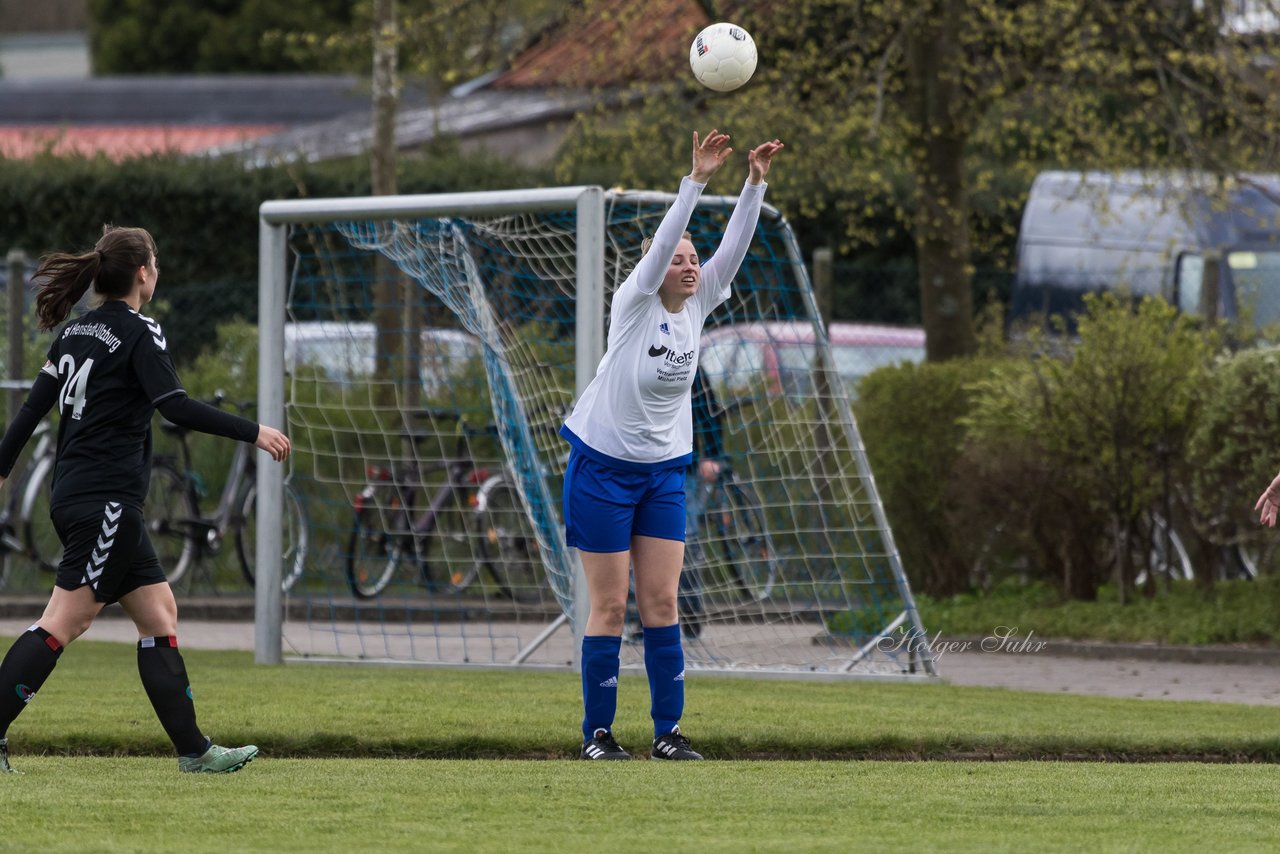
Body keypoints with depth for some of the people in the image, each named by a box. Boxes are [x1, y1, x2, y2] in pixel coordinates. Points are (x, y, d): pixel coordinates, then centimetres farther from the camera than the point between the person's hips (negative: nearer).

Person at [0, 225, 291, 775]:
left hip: (74, 496, 9)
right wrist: (252, 432, -15)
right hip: (107, 500, -9)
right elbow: (174, 406, -20)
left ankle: (193, 749, 10)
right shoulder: (139, 332, -10)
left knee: (159, 614, 10)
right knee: (64, 621, -10)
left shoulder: (77, 330, 13)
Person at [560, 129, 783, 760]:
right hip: (603, 466, -5)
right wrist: (697, 181, -34)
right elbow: (661, 244, -26)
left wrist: (755, 183, -20)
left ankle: (668, 731, 3)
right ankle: (597, 732, 4)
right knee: (610, 606, -3)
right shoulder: (634, 305, -12)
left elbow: (733, 246, -9)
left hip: (665, 471, 5)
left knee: (661, 602, 1)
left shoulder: (697, 306, 1)